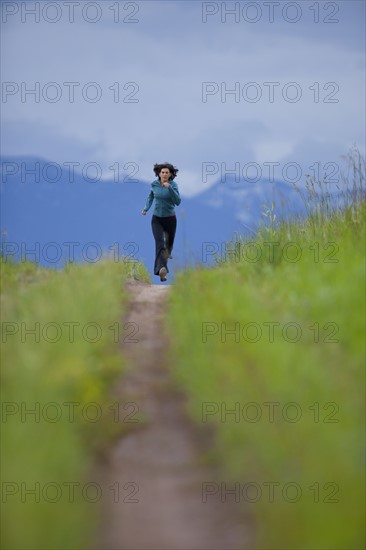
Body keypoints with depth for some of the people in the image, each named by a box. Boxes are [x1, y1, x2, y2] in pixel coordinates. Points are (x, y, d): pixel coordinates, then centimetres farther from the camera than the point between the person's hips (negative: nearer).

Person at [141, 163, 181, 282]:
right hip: (157, 219, 0)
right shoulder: (154, 184, -4)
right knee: (159, 243, -21)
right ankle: (162, 269, -38)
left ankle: (167, 254, 57)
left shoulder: (173, 185, -11)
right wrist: (146, 208, 0)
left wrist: (169, 188, -31)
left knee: (169, 242, 19)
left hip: (170, 218, 0)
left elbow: (178, 201, -22)